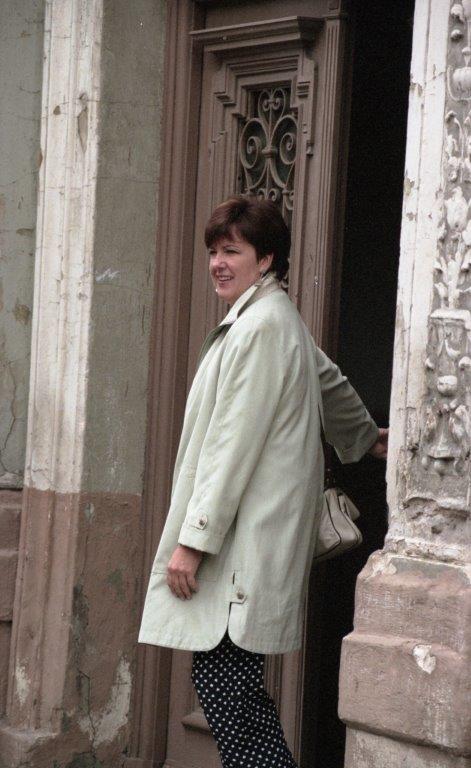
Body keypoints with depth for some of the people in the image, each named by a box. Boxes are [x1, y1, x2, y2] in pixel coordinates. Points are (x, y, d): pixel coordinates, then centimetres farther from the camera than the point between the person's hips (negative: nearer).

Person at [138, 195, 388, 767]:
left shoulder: (261, 324, -13)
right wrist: (366, 438, 58)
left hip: (245, 541, -10)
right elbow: (331, 383, 38)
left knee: (221, 677, -12)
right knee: (231, 682, 8)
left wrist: (193, 539, -17)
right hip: (243, 542, 10)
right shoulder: (275, 319, 20)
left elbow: (234, 443, -17)